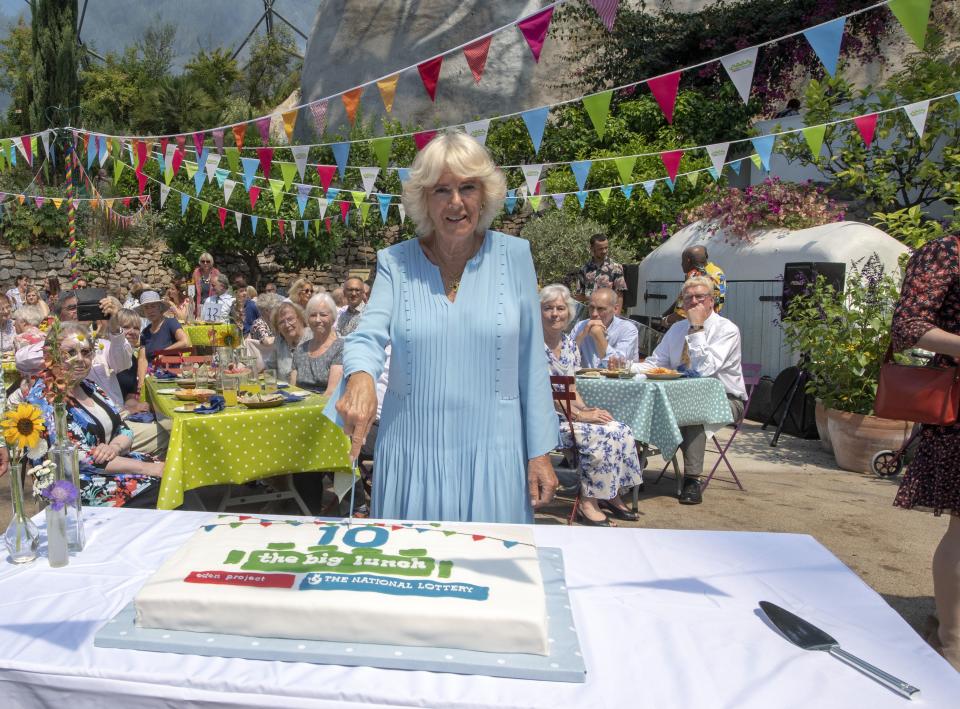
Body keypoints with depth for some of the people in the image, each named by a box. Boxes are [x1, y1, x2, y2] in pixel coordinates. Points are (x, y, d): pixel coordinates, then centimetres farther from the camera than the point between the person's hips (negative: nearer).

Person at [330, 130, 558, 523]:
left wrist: (540, 452, 0)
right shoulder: (396, 262, 1)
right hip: (412, 450, 1)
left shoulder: (513, 255, 0)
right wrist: (361, 377, -33)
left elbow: (530, 361, 1)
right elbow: (368, 336, -9)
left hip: (493, 449, 0)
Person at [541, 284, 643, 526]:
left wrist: (586, 409, -5)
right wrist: (579, 414, -19)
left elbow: (571, 387, 15)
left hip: (568, 413, 7)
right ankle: (587, 503, -11)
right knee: (604, 434, -24)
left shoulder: (570, 344, 12)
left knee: (622, 431, -12)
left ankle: (610, 495, 3)